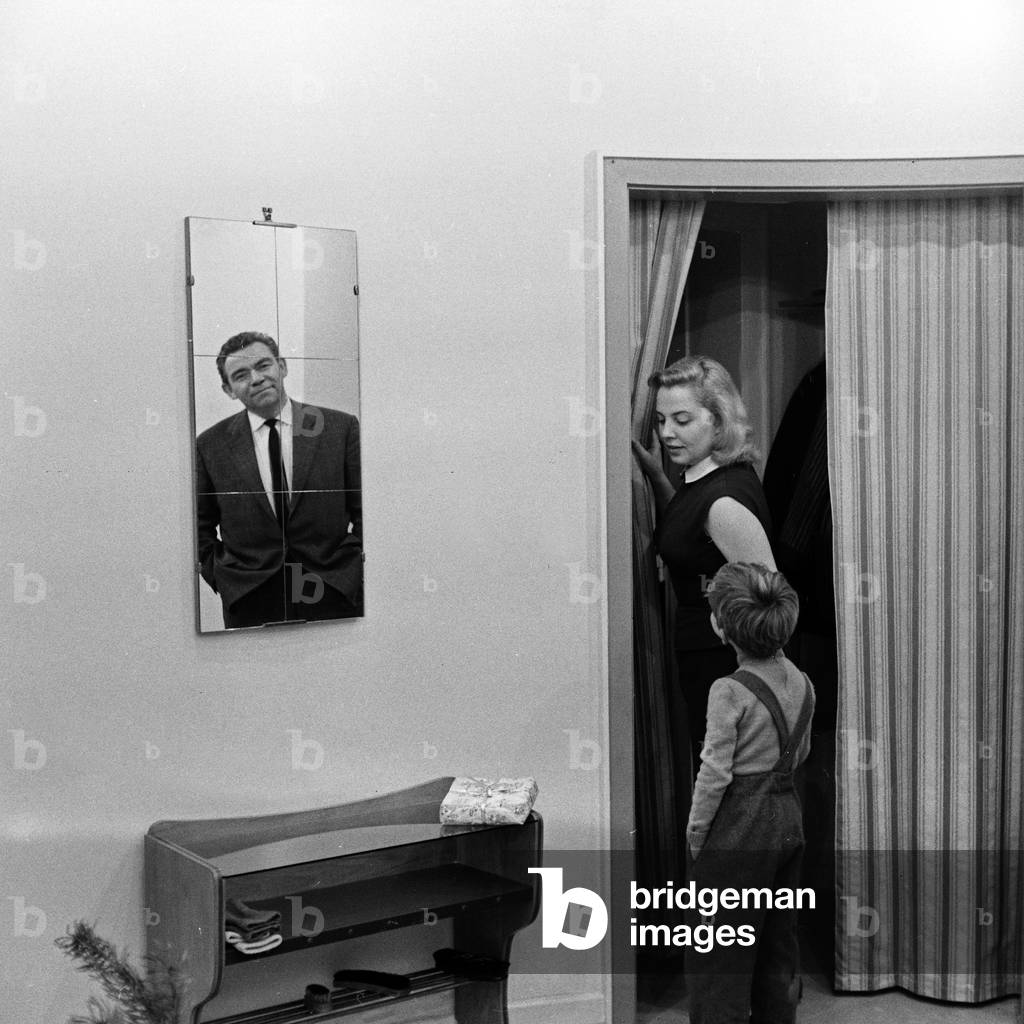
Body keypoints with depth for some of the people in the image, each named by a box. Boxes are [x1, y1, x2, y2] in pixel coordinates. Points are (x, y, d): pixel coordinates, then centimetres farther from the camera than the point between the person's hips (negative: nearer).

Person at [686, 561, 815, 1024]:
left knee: (723, 952, 5)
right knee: (779, 938, 20)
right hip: (789, 818, 7)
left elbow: (714, 774, -17)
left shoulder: (730, 691, -20)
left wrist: (695, 834, -7)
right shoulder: (801, 682, 1)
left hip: (738, 829, -7)